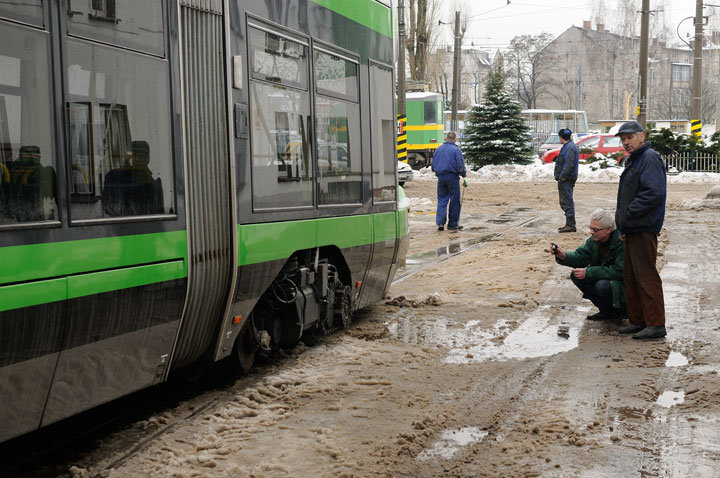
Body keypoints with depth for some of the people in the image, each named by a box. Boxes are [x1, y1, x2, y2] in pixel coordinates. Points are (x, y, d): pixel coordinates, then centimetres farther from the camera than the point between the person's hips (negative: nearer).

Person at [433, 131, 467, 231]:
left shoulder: (438, 149, 9)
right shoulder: (456, 150, -7)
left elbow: (433, 164, 14)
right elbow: (460, 165, -10)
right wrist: (464, 177, -2)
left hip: (441, 177, 5)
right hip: (452, 177, -4)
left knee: (441, 200, 9)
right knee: (454, 201, 4)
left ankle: (440, 222, -4)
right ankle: (452, 224, 6)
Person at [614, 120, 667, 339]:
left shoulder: (650, 159, -11)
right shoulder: (632, 160, 20)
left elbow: (654, 193, -22)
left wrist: (628, 214, -17)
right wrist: (623, 225, 14)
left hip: (644, 230, -10)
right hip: (632, 230, 10)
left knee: (646, 276, -7)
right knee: (631, 277, 14)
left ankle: (656, 324, -2)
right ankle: (637, 321, 22)